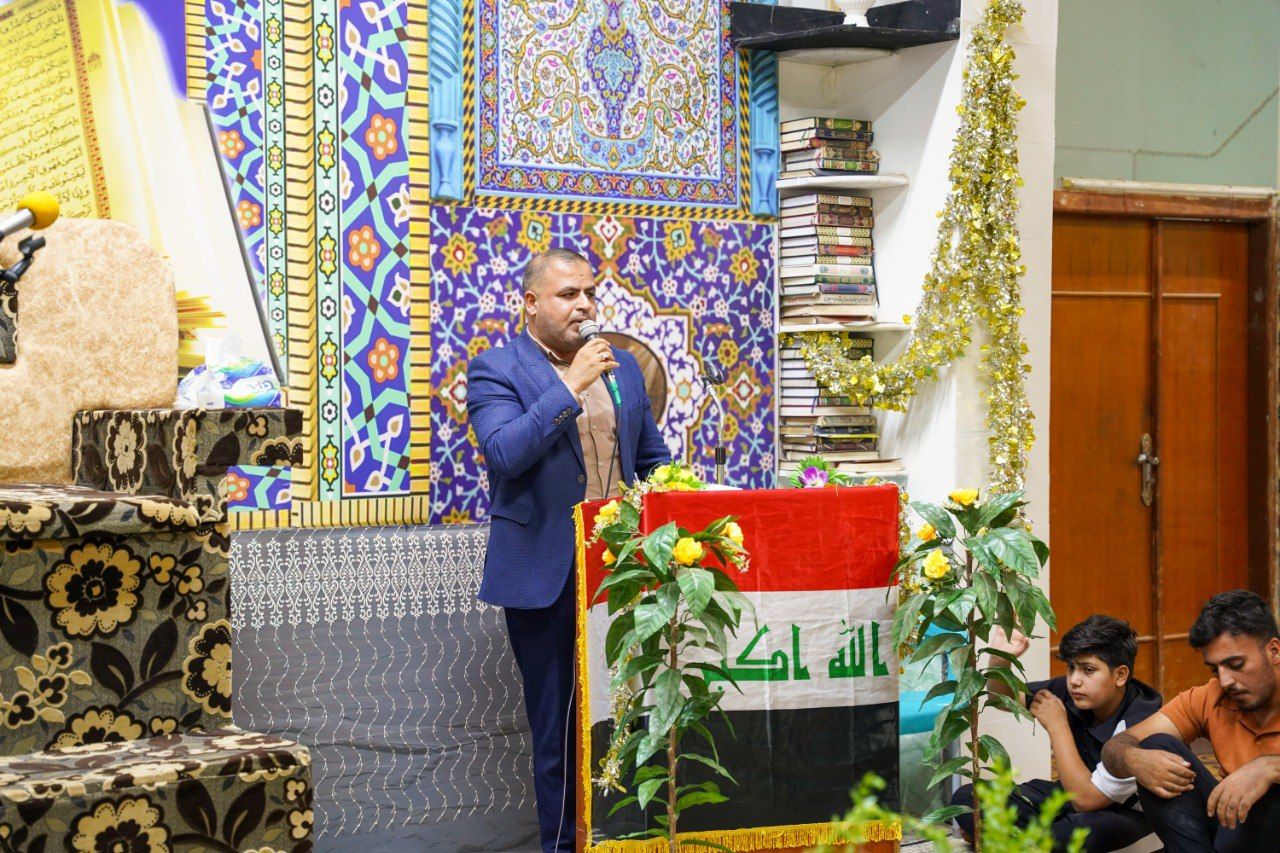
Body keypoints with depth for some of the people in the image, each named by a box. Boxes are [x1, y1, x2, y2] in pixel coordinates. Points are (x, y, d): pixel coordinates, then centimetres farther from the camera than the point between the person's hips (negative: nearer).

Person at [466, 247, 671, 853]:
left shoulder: (623, 367, 13)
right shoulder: (495, 369, -3)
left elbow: (652, 458, 20)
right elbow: (503, 453, -19)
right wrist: (569, 387, -21)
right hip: (545, 572, -4)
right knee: (556, 724, 5)